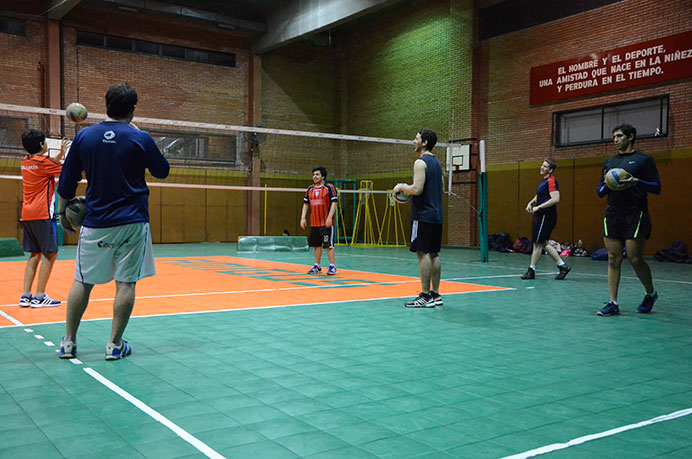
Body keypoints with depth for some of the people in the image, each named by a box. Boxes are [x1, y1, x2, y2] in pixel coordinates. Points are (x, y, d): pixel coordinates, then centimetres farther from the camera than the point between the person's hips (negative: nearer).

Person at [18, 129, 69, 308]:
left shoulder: (25, 162, 12)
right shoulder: (43, 161, -10)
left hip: (27, 214, 8)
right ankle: (39, 296, -4)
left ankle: (26, 295, 7)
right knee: (50, 254, -2)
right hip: (43, 214, -8)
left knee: (35, 254, 12)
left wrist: (61, 153, 23)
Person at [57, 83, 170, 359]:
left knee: (83, 282, 12)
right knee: (126, 283, 3)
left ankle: (69, 342, 18)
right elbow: (162, 171, 10)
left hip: (95, 223, 3)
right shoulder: (141, 139, -6)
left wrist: (62, 212, 20)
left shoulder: (84, 136, 2)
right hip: (132, 223, -2)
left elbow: (67, 182, 7)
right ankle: (115, 344, 7)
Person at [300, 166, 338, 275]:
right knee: (317, 245, 10)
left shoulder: (329, 188, -4)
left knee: (328, 245, -6)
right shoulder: (310, 189, 13)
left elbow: (334, 203, -9)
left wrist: (329, 217, -17)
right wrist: (303, 217, 6)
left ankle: (332, 267, 1)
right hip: (314, 223, 6)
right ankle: (317, 267, 18)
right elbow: (305, 204, 17)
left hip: (326, 223, -6)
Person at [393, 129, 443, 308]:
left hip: (424, 215, -9)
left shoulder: (421, 162, -11)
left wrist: (401, 187, -3)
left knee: (423, 253, -8)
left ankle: (425, 297, -7)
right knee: (433, 254, 10)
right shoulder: (436, 162, 18)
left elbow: (417, 189, -22)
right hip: (436, 214, 9)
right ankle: (435, 295, 13)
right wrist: (407, 189, 24)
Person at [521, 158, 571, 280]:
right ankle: (563, 266, 19)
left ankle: (531, 271, 7)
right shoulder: (544, 180, 14)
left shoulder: (551, 181, -15)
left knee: (537, 243, -2)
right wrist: (531, 203, 14)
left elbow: (555, 199, -24)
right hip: (540, 215, 10)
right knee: (543, 243, 12)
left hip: (546, 216, -10)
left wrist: (538, 207, -20)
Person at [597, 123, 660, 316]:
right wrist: (607, 184, -5)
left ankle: (650, 293, 21)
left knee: (635, 259, -5)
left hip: (635, 215, -4)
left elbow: (657, 188, -2)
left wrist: (636, 182, -18)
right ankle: (613, 303, 3)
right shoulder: (609, 162, 16)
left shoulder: (644, 160, 2)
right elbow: (600, 192, 17)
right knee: (613, 259, 1)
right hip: (612, 215, 4)